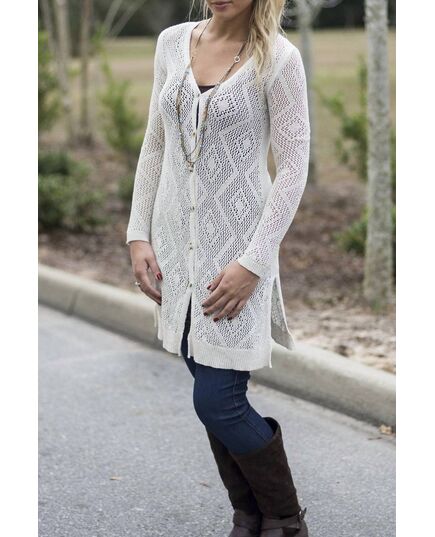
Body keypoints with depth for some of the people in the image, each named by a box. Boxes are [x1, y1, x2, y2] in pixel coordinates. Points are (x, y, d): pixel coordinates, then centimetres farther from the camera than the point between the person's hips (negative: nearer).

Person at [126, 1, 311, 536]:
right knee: (213, 391, 10)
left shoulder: (278, 58, -10)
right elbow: (154, 145, 11)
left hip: (237, 244, -5)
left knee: (217, 401, -7)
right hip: (176, 239, 5)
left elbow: (293, 166, -11)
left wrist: (253, 262, -16)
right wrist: (138, 233, 5)